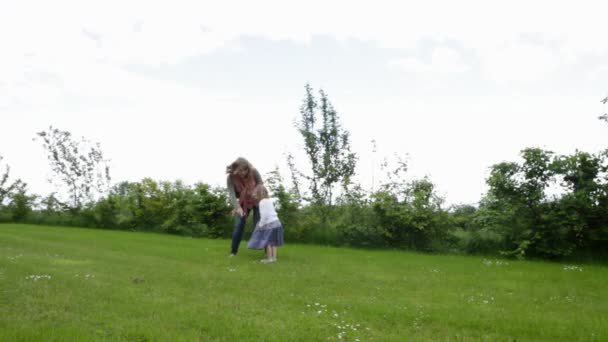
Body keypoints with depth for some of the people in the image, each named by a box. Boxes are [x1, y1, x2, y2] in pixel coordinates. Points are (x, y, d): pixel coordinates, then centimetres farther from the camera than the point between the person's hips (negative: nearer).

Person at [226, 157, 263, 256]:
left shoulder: (254, 172, -25)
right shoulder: (230, 178, -23)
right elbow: (231, 194, -30)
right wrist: (237, 207, -44)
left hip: (256, 201, -1)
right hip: (243, 203, 1)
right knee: (239, 226, -5)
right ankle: (233, 252, 4)